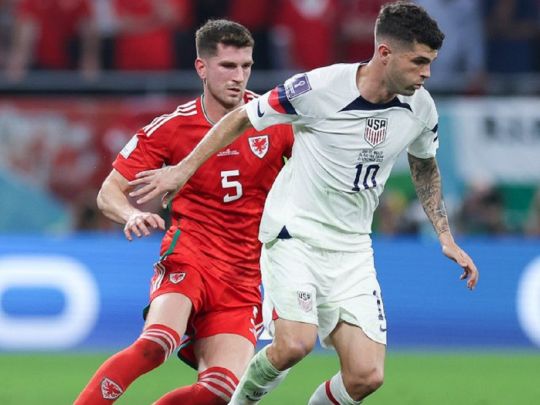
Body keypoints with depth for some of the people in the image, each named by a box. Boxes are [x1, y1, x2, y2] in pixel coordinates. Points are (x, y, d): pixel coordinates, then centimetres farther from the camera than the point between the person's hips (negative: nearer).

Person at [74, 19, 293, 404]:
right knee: (157, 343, -33)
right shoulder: (171, 127, -3)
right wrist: (132, 215, -21)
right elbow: (109, 192, 1)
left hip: (243, 281, 3)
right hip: (189, 257, -2)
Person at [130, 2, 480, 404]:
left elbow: (425, 165, 20)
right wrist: (183, 170, -1)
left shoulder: (420, 108, -2)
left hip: (352, 249, 5)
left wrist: (446, 238, 15)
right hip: (295, 233, -5)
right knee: (295, 344, -27)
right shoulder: (320, 88, -18)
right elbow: (242, 118, -4)